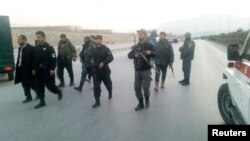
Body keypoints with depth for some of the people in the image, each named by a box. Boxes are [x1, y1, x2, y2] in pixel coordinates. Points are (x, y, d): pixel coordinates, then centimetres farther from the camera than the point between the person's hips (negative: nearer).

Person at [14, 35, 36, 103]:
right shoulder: (20, 48, 12)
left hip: (28, 70, -8)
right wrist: (17, 68, 10)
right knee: (25, 84, 12)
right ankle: (28, 97, 23)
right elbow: (19, 59, 15)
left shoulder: (31, 48, -14)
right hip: (21, 69, 8)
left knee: (31, 84, 2)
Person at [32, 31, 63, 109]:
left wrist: (52, 69, -19)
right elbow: (34, 59, 15)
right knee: (39, 86, 6)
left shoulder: (49, 47, -9)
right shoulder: (36, 48, 10)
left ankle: (59, 92, 27)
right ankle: (42, 101, 16)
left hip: (48, 70, -6)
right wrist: (34, 69, 12)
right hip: (39, 70, 6)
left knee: (50, 85, -2)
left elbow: (53, 59, -14)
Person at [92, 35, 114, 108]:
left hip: (104, 70, -3)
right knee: (96, 86, -3)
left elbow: (111, 58, -19)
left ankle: (110, 93, 47)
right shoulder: (94, 49, 5)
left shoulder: (105, 48, -11)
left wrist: (103, 63, -26)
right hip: (96, 70, 4)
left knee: (107, 83, 16)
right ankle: (97, 101, 3)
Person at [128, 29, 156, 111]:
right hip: (137, 70, 4)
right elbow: (129, 55, 4)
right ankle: (141, 104, 22)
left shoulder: (149, 45, -1)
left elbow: (155, 54, -14)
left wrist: (150, 53, -36)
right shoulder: (136, 46, 11)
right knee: (137, 88, 6)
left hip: (146, 70, -4)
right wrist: (134, 55, -18)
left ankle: (147, 99, 26)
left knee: (146, 87, -6)